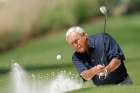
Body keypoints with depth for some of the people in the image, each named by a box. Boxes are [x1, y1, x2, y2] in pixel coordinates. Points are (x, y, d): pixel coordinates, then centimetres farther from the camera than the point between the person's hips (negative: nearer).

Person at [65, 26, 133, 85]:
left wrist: (106, 70, -28)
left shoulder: (103, 39, -5)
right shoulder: (76, 57, 2)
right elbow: (85, 76, -11)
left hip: (121, 82, -3)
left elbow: (117, 59, -10)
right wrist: (94, 71, -33)